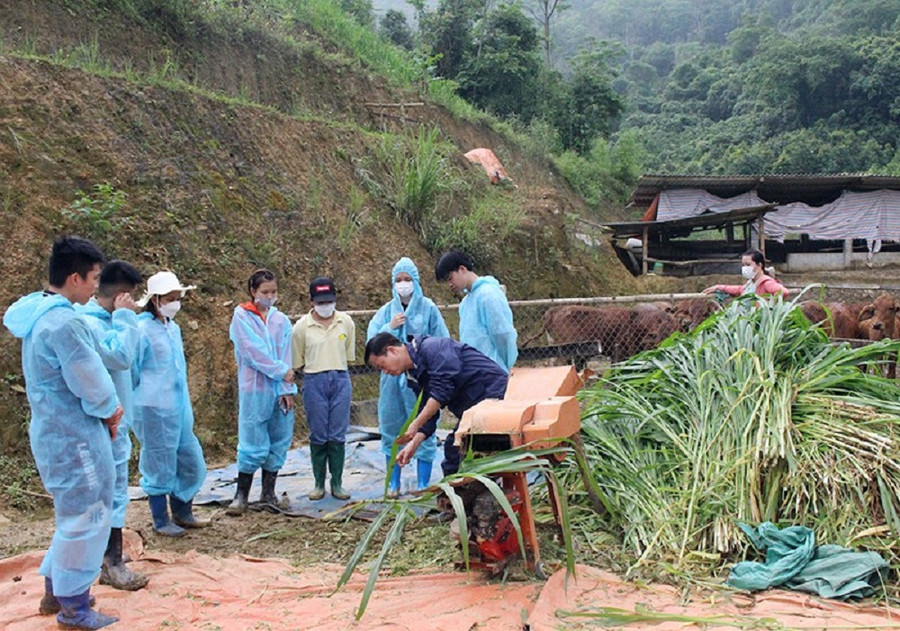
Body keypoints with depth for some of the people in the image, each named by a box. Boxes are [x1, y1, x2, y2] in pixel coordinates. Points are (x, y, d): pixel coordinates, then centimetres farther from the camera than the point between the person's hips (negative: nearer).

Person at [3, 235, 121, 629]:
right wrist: (111, 410, -1)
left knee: (75, 512, 22)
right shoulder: (65, 322, -24)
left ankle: (56, 589, 33)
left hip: (54, 430, 10)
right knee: (85, 516, 2)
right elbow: (91, 383, -20)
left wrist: (105, 410, 5)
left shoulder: (39, 314, 9)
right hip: (73, 436, -10)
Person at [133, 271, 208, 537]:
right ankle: (161, 521, 19)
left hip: (179, 408, 8)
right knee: (159, 465, 4)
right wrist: (142, 399, 1)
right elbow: (131, 372, -8)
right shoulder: (142, 330, -13)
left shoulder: (173, 328, 10)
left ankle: (182, 513, 29)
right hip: (154, 410, -7)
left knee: (190, 461, 12)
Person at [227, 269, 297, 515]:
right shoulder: (242, 316, 0)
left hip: (280, 390, 4)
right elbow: (253, 351, -9)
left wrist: (288, 389, -6)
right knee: (253, 443, -3)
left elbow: (285, 356, 3)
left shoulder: (281, 320, 9)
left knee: (278, 442, 8)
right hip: (254, 389, -4)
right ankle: (241, 495, 8)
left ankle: (268, 493, 19)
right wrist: (282, 371, -9)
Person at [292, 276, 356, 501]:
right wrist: (317, 368, 6)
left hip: (340, 381, 1)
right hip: (314, 383, -1)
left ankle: (337, 483, 13)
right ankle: (319, 484, 16)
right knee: (318, 436, 4)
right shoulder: (302, 326, -3)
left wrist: (335, 368, 8)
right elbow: (297, 362, 5)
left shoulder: (346, 322, 2)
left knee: (337, 435, 4)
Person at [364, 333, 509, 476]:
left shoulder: (431, 348, -17)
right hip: (471, 410, 10)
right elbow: (427, 415, 11)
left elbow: (443, 389, -26)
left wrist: (415, 424, -24)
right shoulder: (414, 375, 12)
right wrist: (414, 444, -4)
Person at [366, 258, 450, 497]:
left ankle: (423, 485, 13)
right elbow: (371, 341, 1)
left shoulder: (427, 307, -2)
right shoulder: (387, 310, 5)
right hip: (393, 377, 3)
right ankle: (393, 484, 23)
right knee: (392, 430, 10)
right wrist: (390, 327, -12)